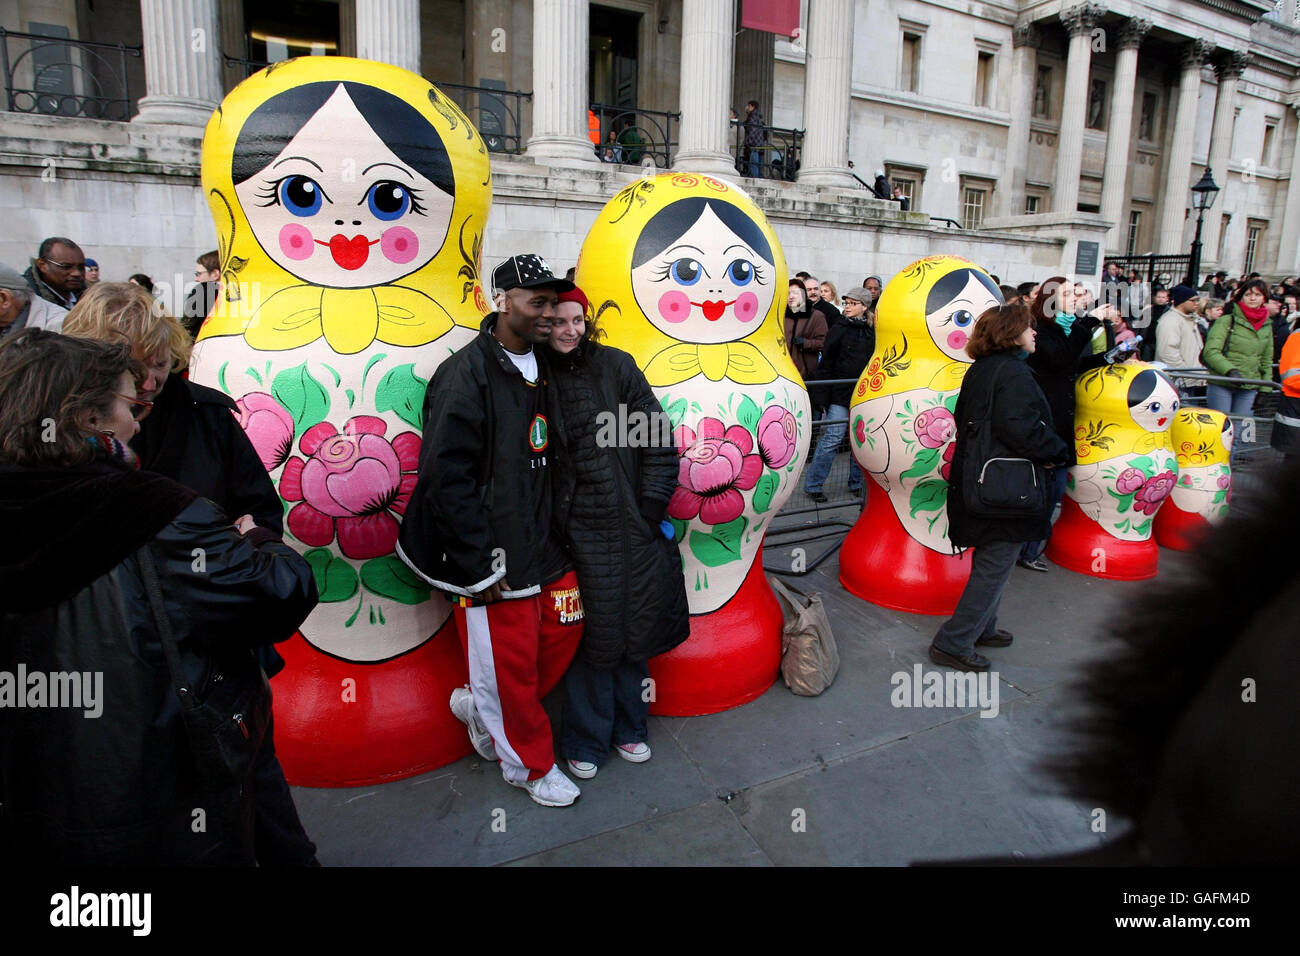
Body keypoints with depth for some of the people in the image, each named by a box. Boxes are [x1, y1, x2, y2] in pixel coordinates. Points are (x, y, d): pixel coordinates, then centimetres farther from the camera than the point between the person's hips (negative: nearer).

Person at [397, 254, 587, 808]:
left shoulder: (541, 369, 9)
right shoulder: (467, 374, -16)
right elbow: (445, 476, -20)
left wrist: (558, 536, 13)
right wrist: (477, 568, -18)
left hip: (542, 545, 8)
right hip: (493, 556, -8)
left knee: (563, 632, 13)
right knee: (510, 663, 6)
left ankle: (482, 707, 36)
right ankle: (529, 764, 30)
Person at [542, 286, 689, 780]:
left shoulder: (616, 365, 1)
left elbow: (657, 440, 1)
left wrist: (651, 506, -4)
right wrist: (548, 524, -3)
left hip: (632, 523, 2)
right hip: (577, 530, -1)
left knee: (634, 626, 12)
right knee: (593, 632, 5)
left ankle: (628, 726, 34)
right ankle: (586, 739, 26)